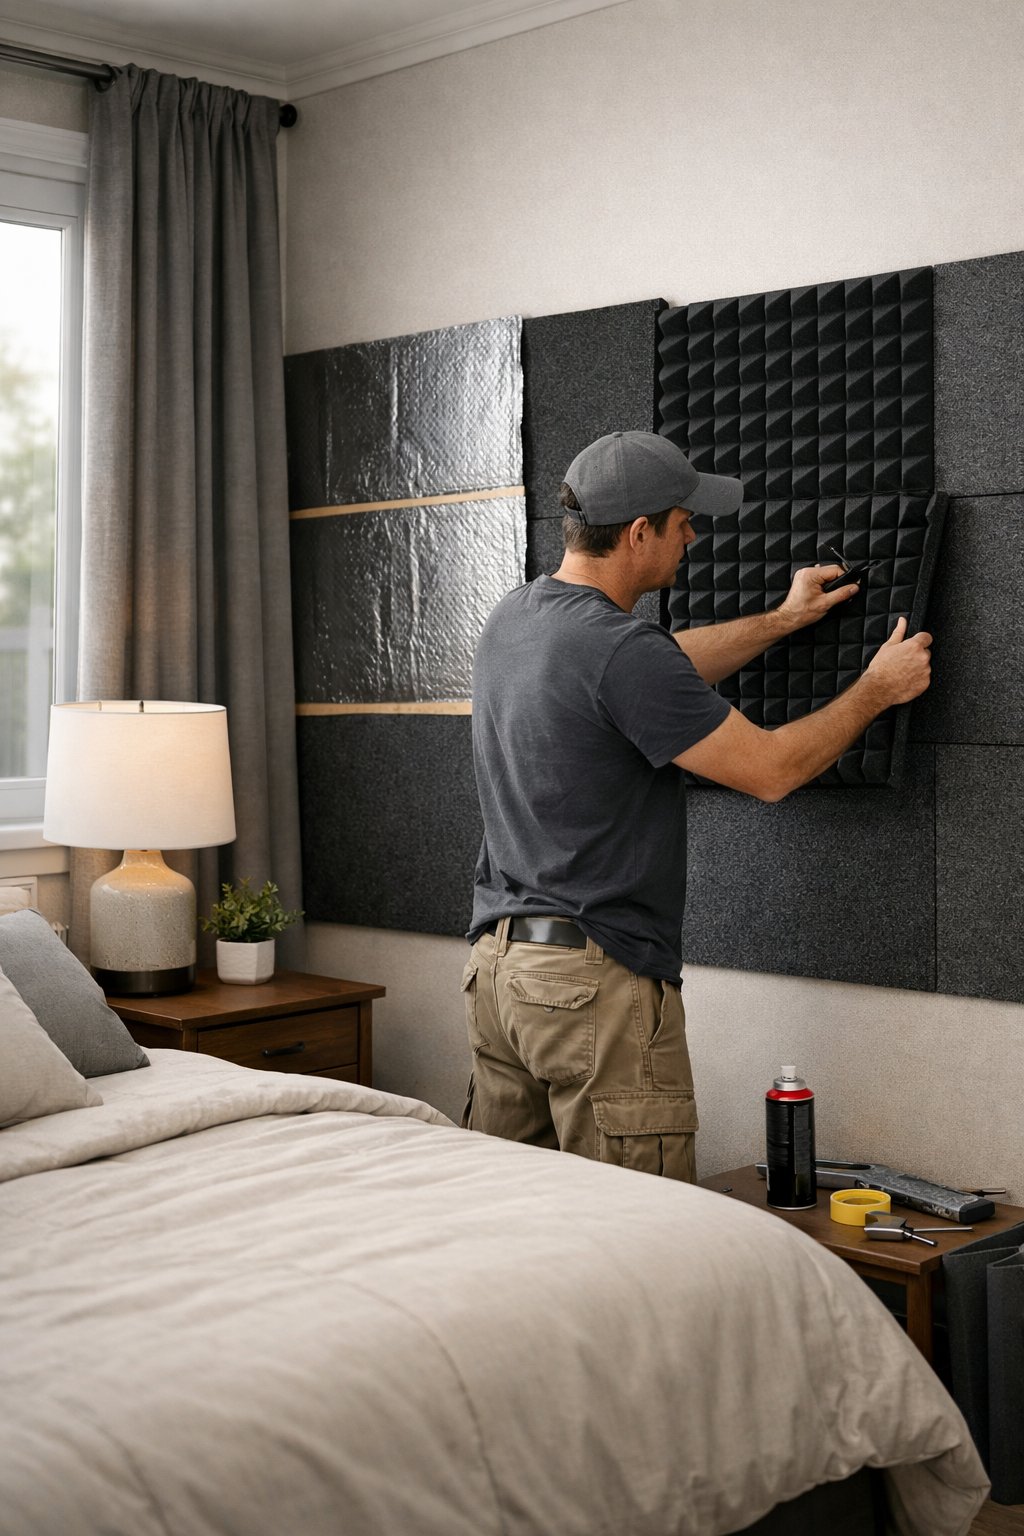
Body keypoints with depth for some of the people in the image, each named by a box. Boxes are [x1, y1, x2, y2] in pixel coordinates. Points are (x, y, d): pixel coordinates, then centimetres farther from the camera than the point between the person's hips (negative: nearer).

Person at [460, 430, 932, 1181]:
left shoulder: (513, 618, 9)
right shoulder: (619, 651, -19)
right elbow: (770, 769, -12)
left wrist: (781, 620, 32)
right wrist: (878, 689, 3)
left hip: (496, 960, 9)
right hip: (598, 979, -9)